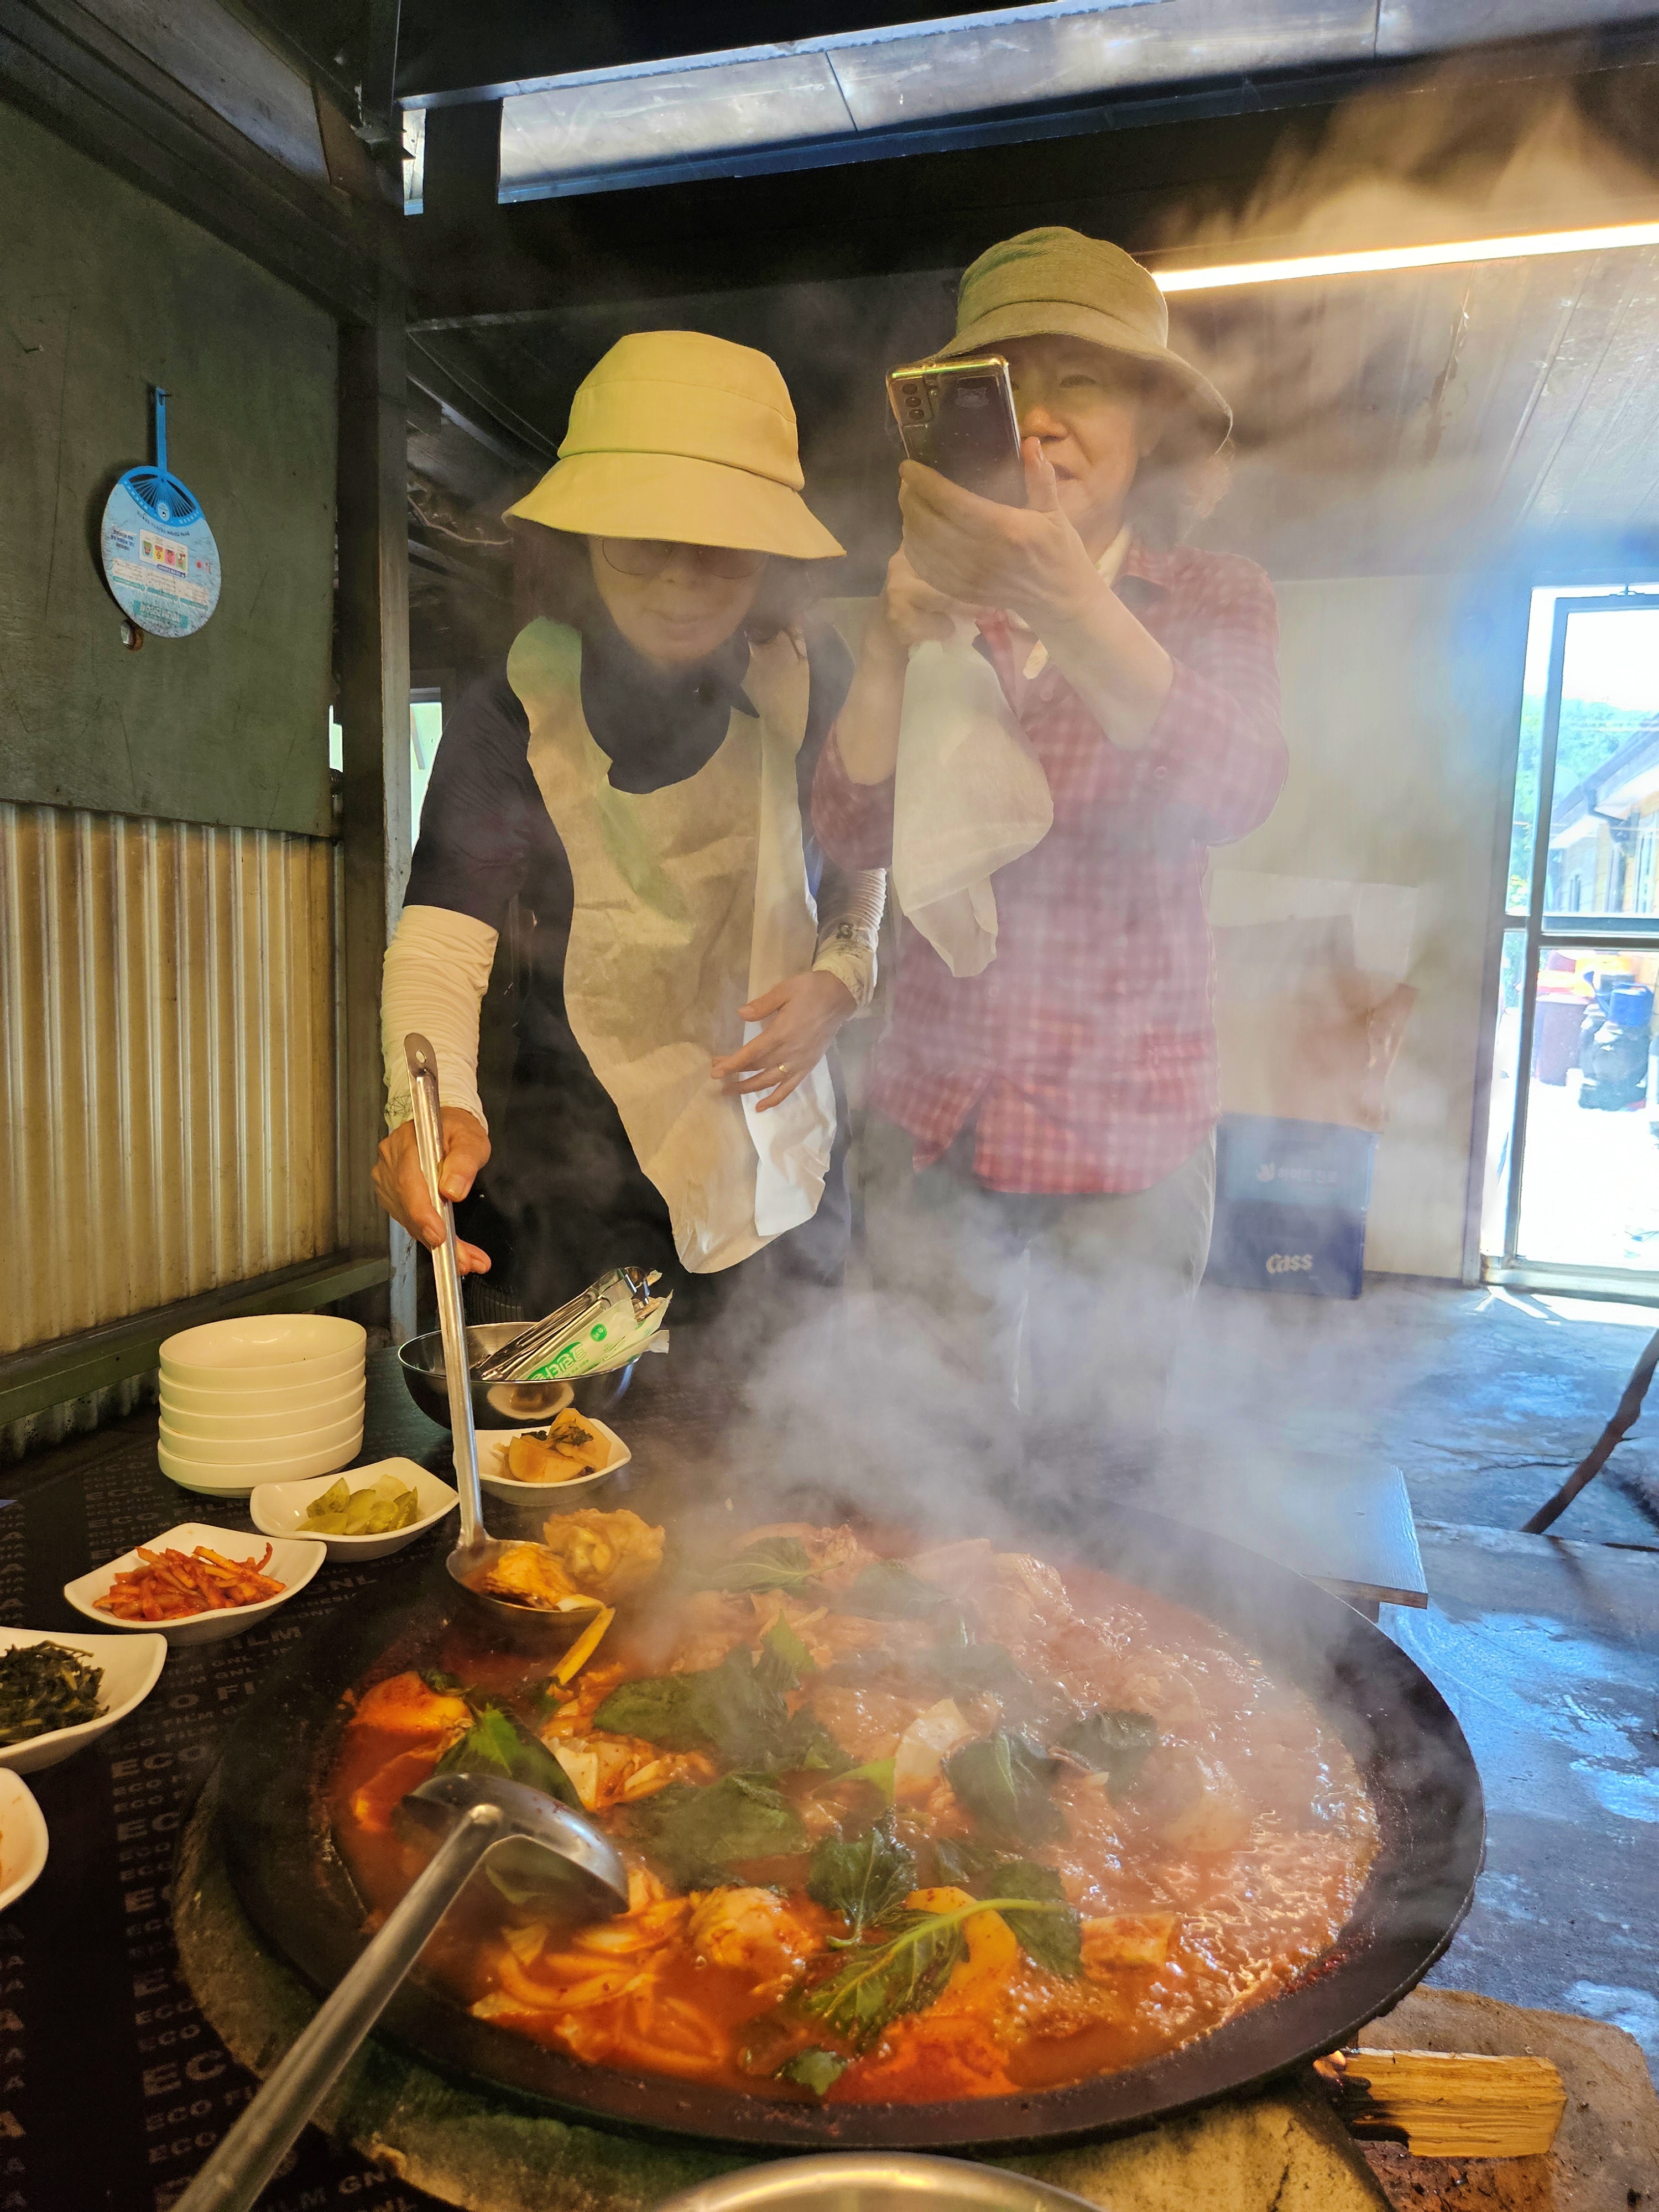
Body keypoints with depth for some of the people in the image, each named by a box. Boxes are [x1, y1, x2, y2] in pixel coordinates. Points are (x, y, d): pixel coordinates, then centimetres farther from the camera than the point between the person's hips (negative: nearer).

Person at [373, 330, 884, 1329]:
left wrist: (841, 976, -10)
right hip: (580, 1167, -2)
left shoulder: (815, 679, -7)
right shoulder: (517, 709, -13)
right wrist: (432, 1109, -41)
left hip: (783, 1160, 3)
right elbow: (441, 941, -23)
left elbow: (865, 864, 10)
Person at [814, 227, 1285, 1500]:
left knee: (1091, 1479, 6)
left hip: (1126, 1126, -2)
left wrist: (1069, 607, -34)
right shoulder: (937, 607, 8)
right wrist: (898, 645, -19)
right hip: (932, 1119, 2)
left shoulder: (1214, 600, 1)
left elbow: (1231, 795, -20)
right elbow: (856, 836, -3)